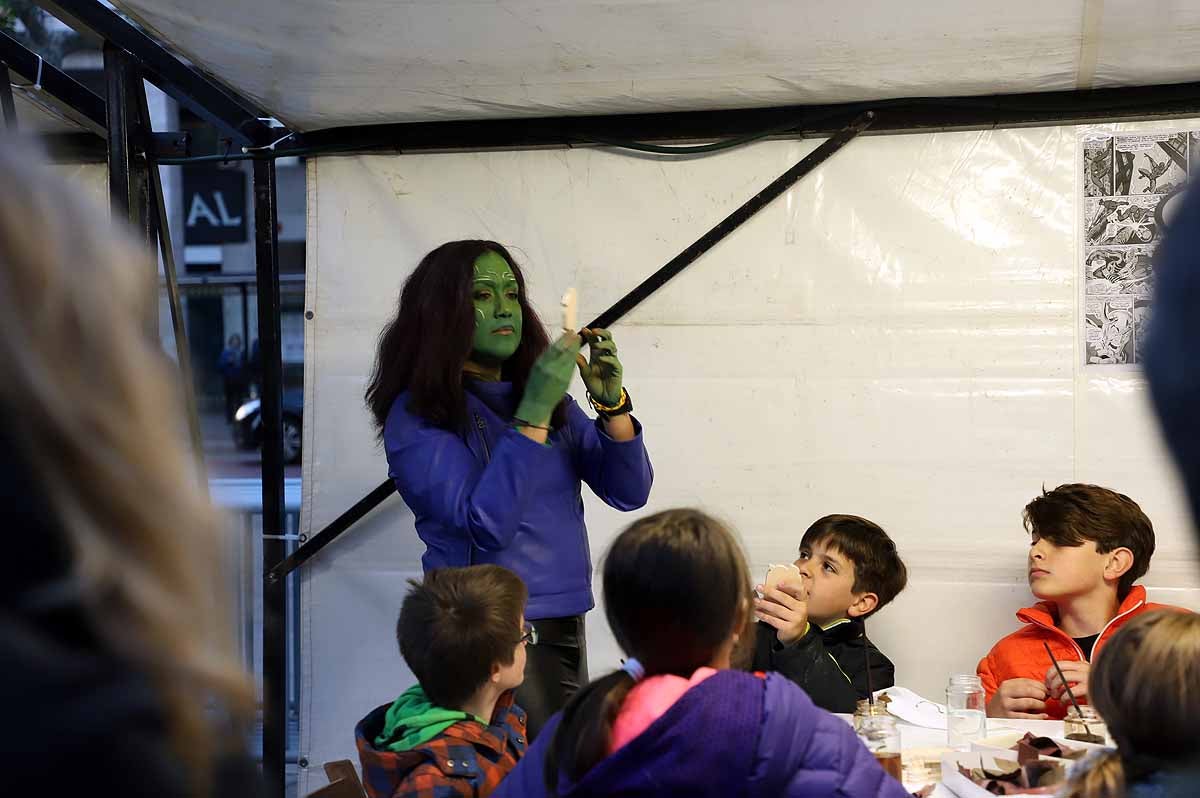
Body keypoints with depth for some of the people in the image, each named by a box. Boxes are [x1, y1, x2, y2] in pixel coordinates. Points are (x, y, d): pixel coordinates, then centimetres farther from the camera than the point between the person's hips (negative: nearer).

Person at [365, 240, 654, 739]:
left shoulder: (544, 393, 10)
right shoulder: (418, 414, -8)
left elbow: (628, 492, 5)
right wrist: (533, 413, -22)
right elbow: (487, 524, -20)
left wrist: (612, 403, -10)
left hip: (564, 624, 6)